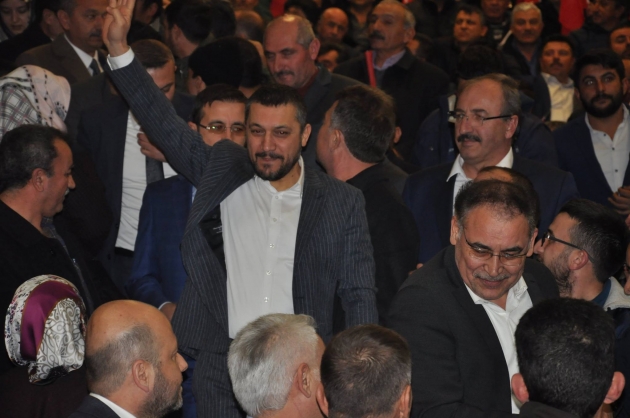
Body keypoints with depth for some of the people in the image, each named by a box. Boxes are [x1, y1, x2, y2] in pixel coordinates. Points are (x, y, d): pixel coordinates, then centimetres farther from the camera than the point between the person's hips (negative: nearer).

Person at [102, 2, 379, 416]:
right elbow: (164, 123, 5)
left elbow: (359, 297, 4)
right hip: (219, 364, 1)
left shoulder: (342, 202, 4)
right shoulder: (222, 169, 8)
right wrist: (119, 48, -4)